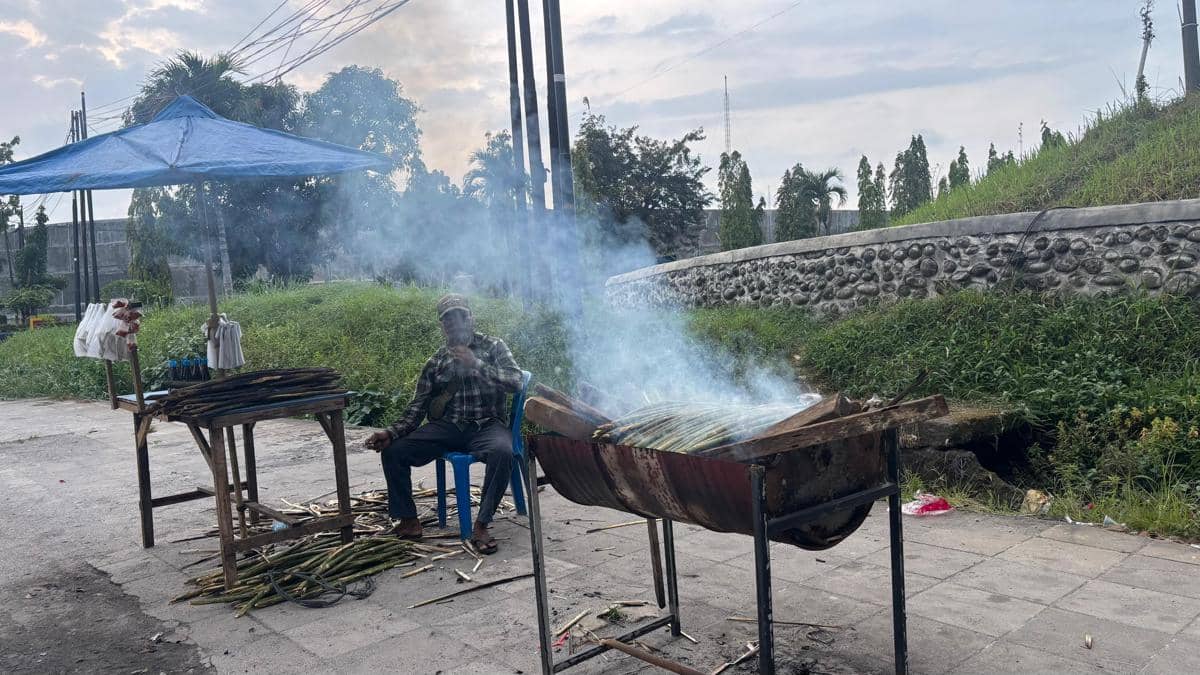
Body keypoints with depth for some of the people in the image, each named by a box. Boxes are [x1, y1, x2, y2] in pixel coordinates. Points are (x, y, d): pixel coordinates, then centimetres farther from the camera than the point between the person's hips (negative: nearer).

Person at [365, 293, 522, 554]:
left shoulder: (493, 347, 4)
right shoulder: (435, 362, 11)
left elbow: (515, 381, -10)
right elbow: (418, 407, 9)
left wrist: (476, 363, -18)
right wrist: (391, 433, -8)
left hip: (486, 425, -3)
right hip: (446, 426, 3)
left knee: (502, 451, -37)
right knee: (392, 451, -15)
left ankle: (481, 525, -25)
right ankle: (408, 520, 0)